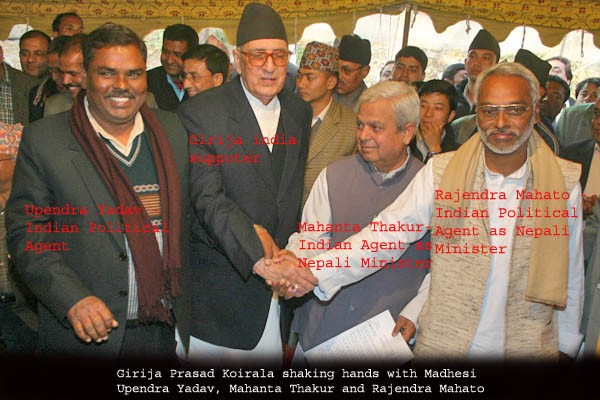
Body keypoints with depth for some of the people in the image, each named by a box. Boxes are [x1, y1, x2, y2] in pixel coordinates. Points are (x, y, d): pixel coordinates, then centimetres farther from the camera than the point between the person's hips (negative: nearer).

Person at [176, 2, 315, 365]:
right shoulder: (200, 113, -12)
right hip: (221, 278, -4)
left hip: (277, 281, 5)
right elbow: (207, 199, -22)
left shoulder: (300, 112, 6)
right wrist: (257, 257, -33)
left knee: (269, 355, 12)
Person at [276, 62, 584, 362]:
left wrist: (566, 346, 11)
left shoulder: (566, 181, -4)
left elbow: (569, 272, 5)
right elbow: (387, 233, -14)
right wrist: (315, 272, -26)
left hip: (528, 349, 1)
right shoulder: (441, 171, -8)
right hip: (444, 345, 0)